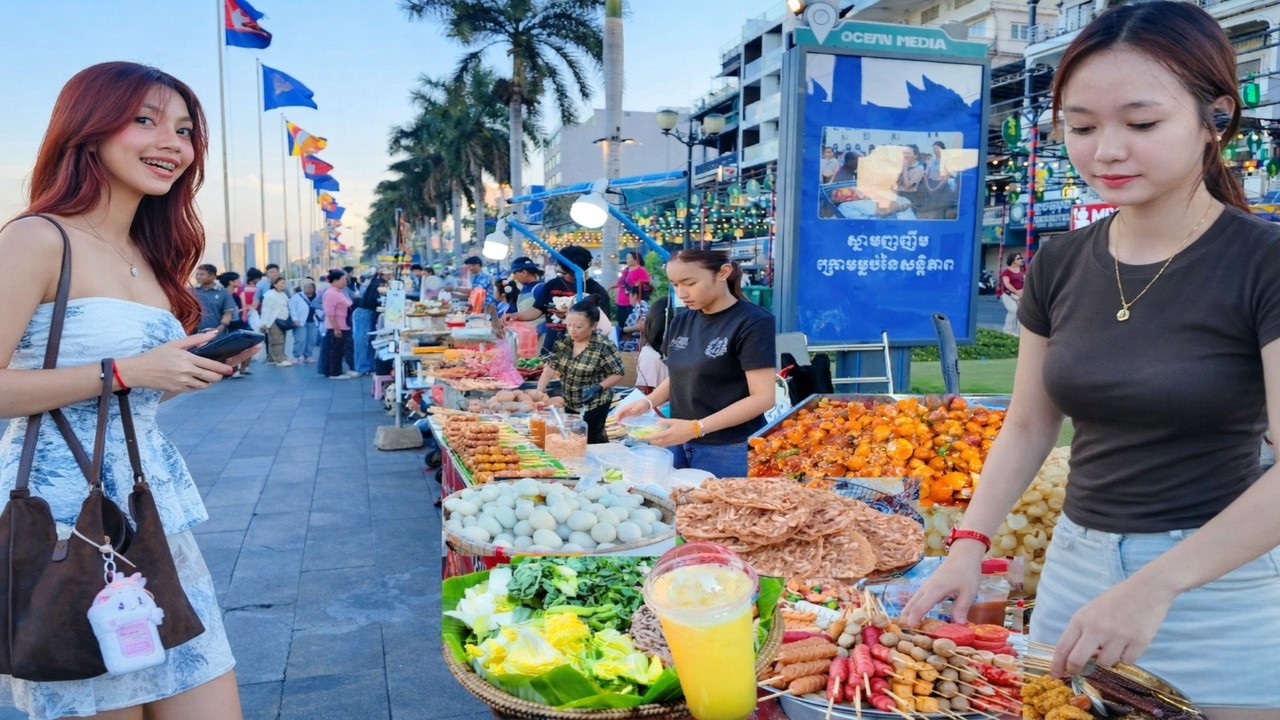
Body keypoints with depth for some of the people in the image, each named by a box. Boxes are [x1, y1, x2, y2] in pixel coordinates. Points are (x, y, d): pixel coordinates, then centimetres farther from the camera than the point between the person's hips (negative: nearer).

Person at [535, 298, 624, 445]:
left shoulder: (603, 347, -20)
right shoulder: (564, 341, -4)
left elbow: (617, 374, -13)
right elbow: (550, 367, -5)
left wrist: (598, 387, -27)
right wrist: (538, 393, -17)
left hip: (593, 406, -6)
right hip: (569, 404, 6)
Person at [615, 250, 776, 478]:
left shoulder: (753, 322, -14)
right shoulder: (681, 322, 7)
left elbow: (762, 398, -18)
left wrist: (696, 428, -24)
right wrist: (648, 402, -1)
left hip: (729, 452, -6)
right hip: (680, 445, 6)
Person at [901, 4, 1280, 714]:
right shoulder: (1060, 266, 1)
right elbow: (1028, 425, 6)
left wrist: (1158, 585, -28)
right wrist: (969, 544, -6)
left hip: (1219, 584, -4)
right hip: (1075, 565, 5)